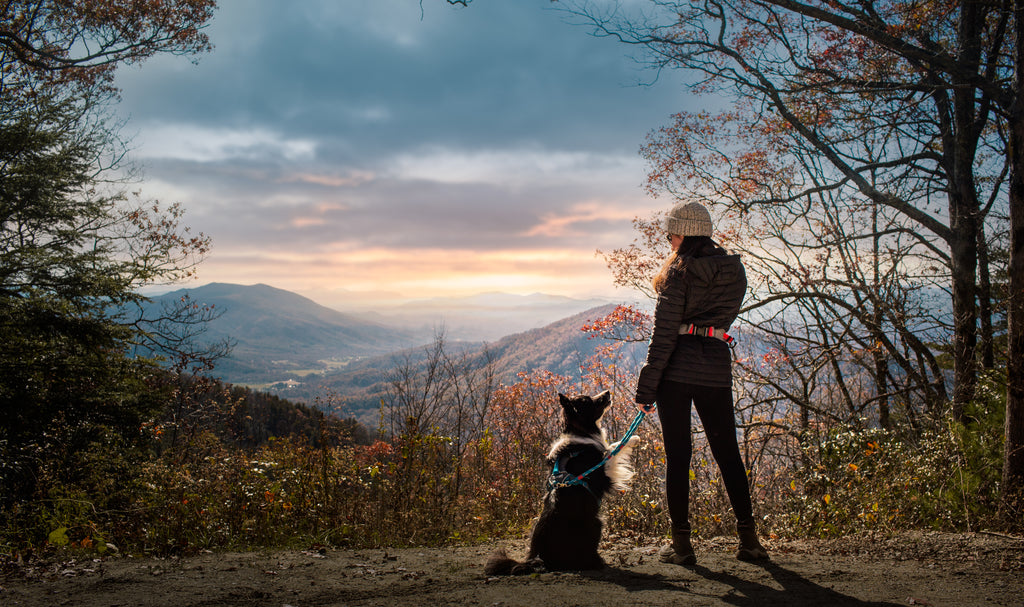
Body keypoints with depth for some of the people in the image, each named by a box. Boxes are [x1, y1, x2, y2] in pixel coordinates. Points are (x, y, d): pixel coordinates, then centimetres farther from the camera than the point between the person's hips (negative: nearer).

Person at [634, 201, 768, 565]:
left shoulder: (680, 272, -7)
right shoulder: (734, 271, 9)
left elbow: (665, 333, -11)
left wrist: (647, 387, -9)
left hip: (678, 368, -4)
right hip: (717, 367, 5)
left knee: (677, 456, 2)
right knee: (727, 452, 12)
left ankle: (681, 544, 4)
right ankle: (749, 538, 12)